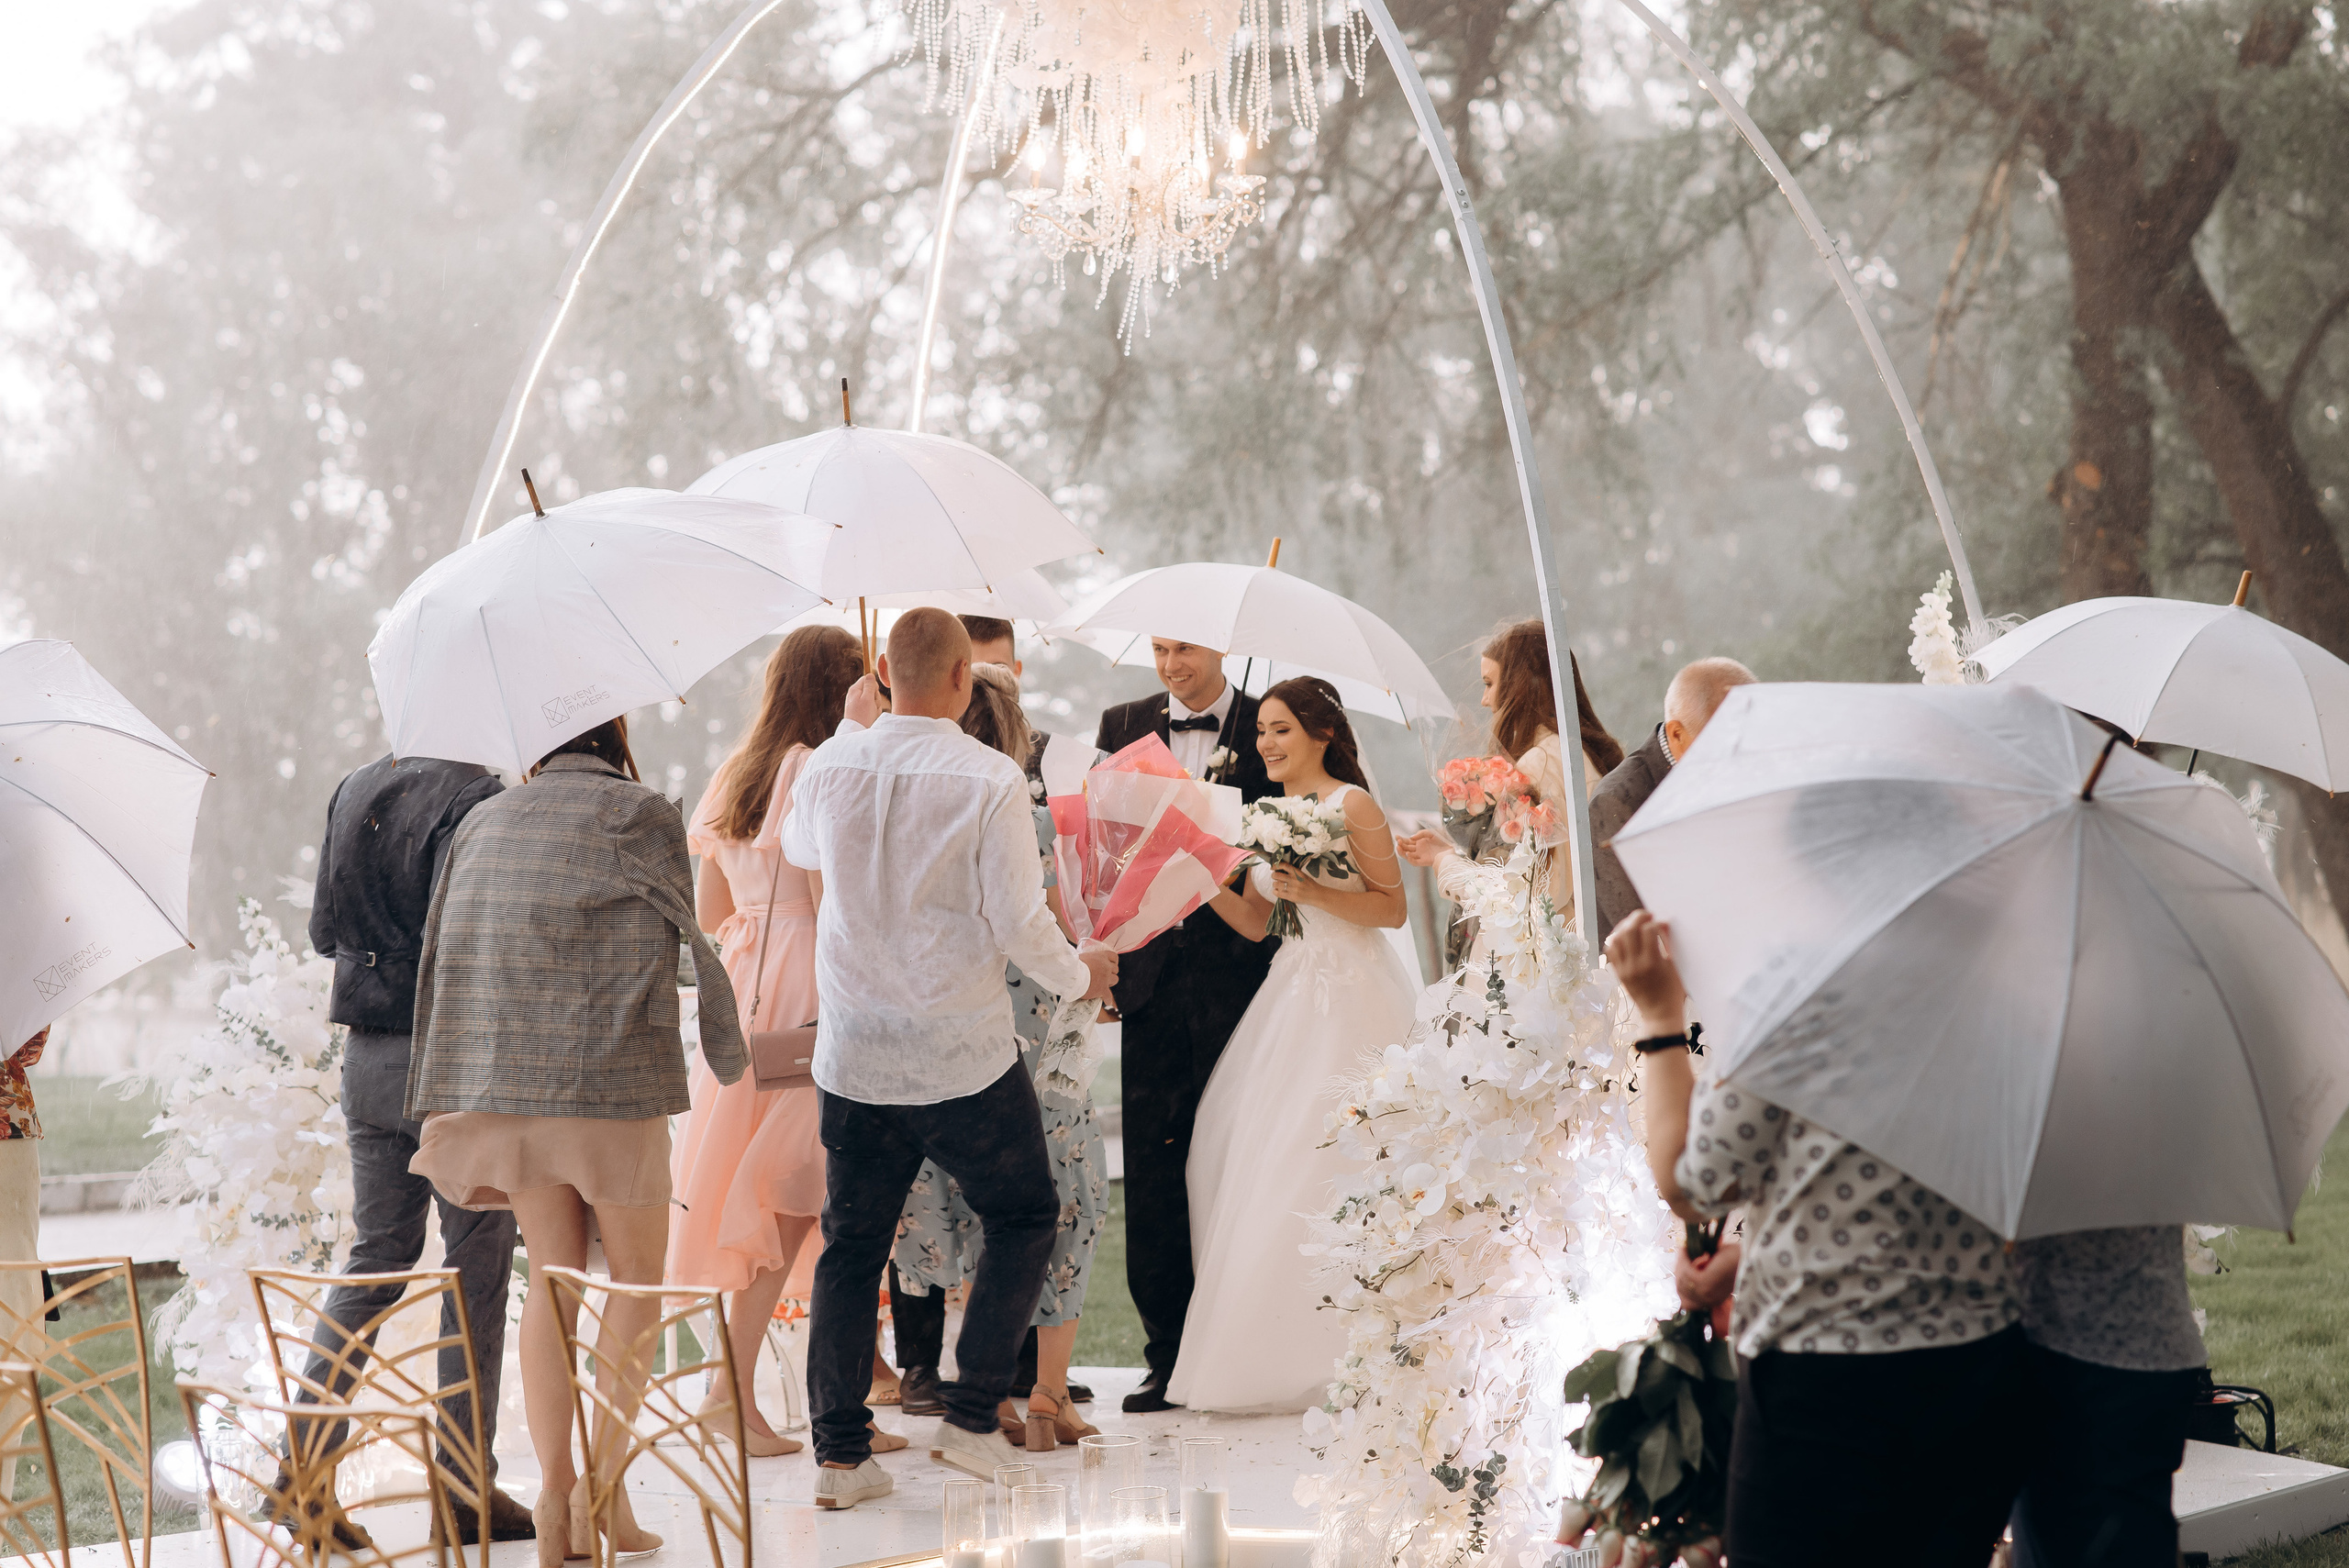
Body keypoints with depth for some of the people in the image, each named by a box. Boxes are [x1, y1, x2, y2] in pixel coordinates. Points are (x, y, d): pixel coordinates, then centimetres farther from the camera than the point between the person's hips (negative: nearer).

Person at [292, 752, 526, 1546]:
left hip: (365, 1057, 7)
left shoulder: (353, 789, 9)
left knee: (374, 1256, 14)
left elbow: (323, 930, 15)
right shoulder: (474, 797, -15)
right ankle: (464, 1488, 6)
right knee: (476, 1266, 3)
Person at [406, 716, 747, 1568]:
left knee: (550, 1277, 11)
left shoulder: (483, 821, 16)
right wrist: (731, 1056, 17)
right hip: (611, 1079, -4)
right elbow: (684, 950, 2)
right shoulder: (645, 816, 2)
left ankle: (554, 1493, 5)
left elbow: (438, 961, 14)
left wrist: (440, 1108, 17)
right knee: (636, 1274, 8)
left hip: (502, 1081, 4)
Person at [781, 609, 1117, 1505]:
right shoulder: (990, 781, -14)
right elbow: (1019, 924, -13)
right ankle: (971, 1415, 10)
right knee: (1023, 1222, 16)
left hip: (852, 1051, 4)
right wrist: (1079, 975, 7)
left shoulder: (832, 766, -1)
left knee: (851, 1245, 12)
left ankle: (839, 1452, 10)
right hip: (962, 1054, -4)